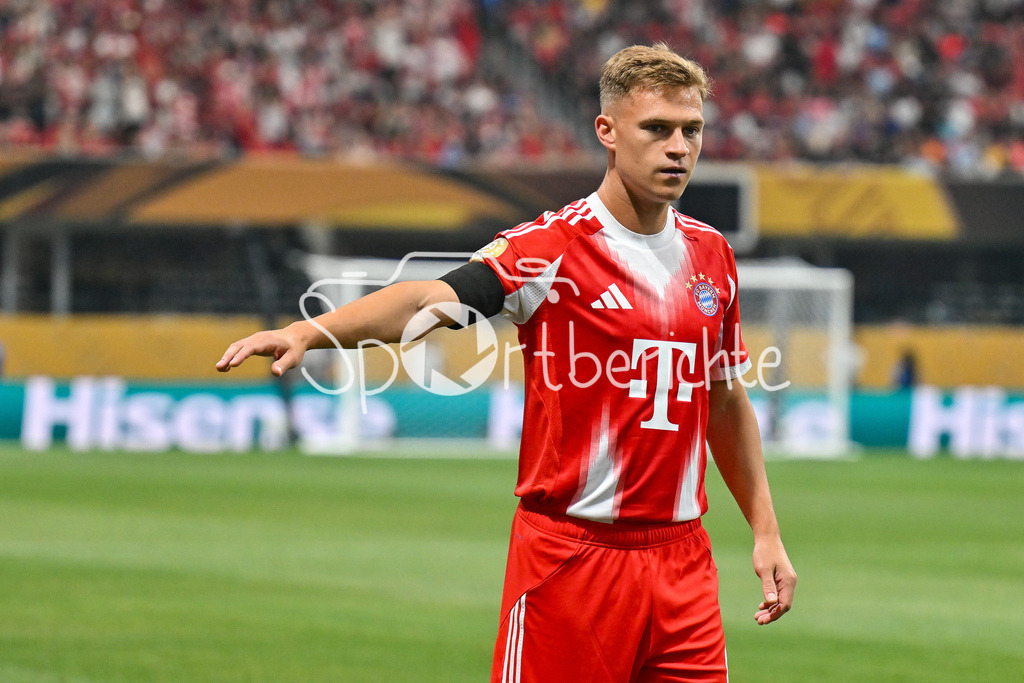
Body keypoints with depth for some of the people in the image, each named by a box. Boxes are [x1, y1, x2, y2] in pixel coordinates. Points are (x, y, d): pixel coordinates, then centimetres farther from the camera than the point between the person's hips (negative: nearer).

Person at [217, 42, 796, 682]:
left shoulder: (711, 254, 10)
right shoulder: (553, 247, -9)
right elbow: (431, 299, -23)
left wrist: (766, 531, 17)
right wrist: (307, 331, -39)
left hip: (682, 557, 5)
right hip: (571, 552, -5)